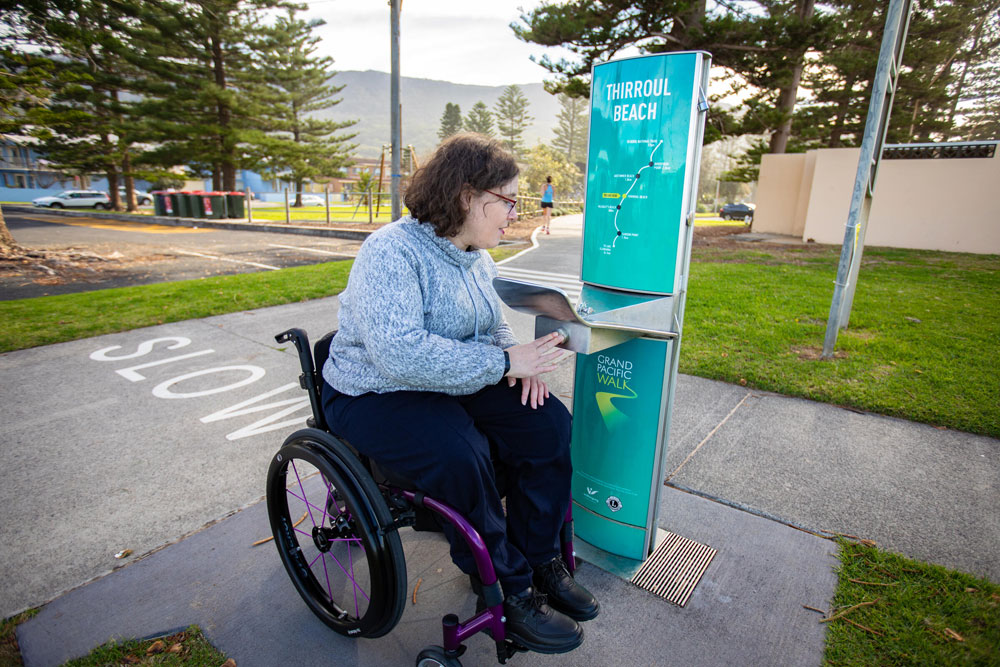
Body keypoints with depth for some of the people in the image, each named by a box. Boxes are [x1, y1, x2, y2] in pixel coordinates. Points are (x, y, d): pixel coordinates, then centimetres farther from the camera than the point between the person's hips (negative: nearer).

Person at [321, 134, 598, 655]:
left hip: (452, 384, 8)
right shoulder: (393, 252, -22)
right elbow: (401, 354, -34)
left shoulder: (476, 256, 6)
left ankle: (541, 562, 6)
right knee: (461, 456, -33)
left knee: (549, 422, -8)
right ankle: (507, 593, -8)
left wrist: (522, 362, -5)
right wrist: (504, 361, -29)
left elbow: (493, 325, 18)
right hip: (376, 395, -7)